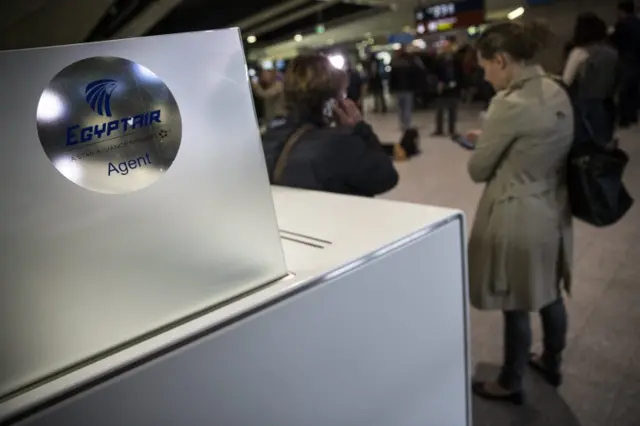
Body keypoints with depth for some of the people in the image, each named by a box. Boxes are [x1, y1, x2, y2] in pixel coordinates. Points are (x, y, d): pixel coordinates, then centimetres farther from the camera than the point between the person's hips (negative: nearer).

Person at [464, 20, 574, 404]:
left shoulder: (511, 104, -23)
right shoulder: (558, 92, 2)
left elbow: (478, 170, -14)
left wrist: (483, 146, 7)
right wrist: (493, 141, 11)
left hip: (517, 218, -8)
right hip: (554, 211, 8)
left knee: (517, 307, 8)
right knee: (549, 295, 24)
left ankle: (511, 385, 29)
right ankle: (552, 364, 46)